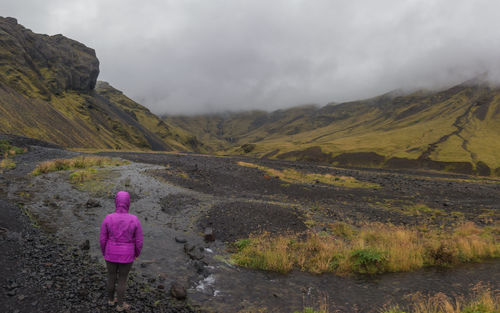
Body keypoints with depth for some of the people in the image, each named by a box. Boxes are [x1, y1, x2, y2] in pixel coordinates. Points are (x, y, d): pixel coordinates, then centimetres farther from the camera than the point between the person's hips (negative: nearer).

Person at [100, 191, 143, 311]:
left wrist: (104, 252, 11)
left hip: (111, 254, 2)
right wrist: (137, 253, 8)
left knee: (111, 277, 27)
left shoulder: (108, 218, -19)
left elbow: (102, 239, -9)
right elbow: (139, 241, -12)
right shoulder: (134, 220, -22)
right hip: (126, 255, -2)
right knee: (122, 280, 19)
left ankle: (111, 299, 48)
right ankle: (120, 304, 36)